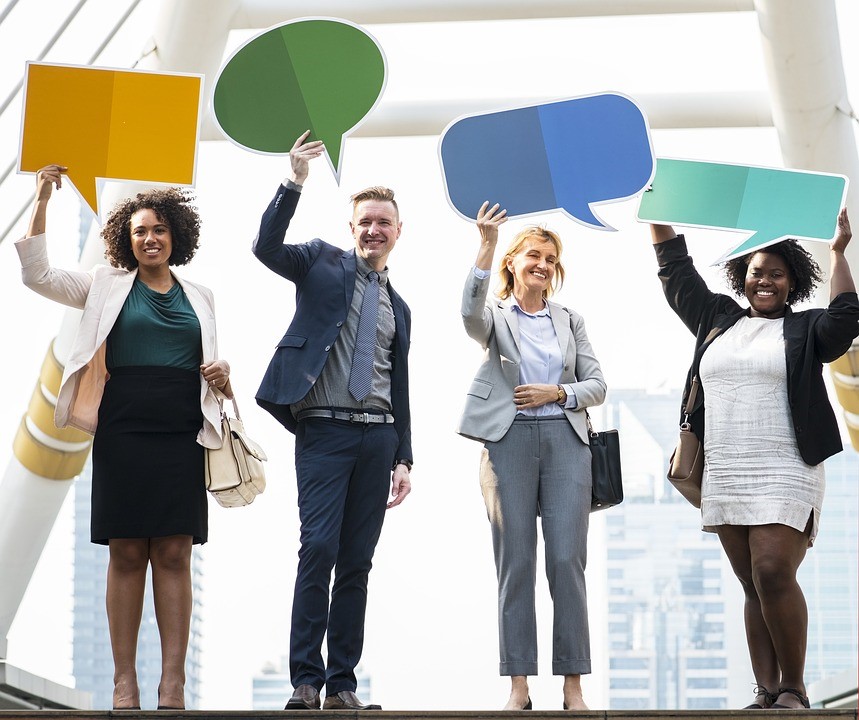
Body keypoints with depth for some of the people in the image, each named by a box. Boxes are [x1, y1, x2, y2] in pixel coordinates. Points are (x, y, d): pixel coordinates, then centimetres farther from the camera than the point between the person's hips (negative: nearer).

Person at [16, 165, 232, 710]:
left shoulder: (199, 297, 16)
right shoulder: (107, 286, 10)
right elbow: (38, 275, 2)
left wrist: (222, 375, -1)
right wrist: (42, 203, -6)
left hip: (181, 439, 1)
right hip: (123, 435, -1)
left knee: (174, 555, -2)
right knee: (127, 555, -2)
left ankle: (173, 683, -3)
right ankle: (124, 682, 1)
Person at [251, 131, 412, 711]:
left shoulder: (399, 308, 20)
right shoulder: (323, 262, 7)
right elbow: (267, 247, -12)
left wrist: (403, 458, 14)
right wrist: (295, 183, -22)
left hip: (378, 434, 5)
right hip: (325, 429, -5)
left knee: (358, 561, 3)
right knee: (319, 549, -13)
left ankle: (343, 683, 6)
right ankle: (306, 681, -10)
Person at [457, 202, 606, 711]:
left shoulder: (571, 321, 16)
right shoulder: (496, 317, 8)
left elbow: (597, 386, 13)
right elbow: (471, 312, -18)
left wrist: (557, 393, -6)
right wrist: (486, 247, -26)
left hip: (566, 442, 2)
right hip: (510, 441, -2)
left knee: (568, 560, -5)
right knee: (515, 564, -2)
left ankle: (573, 685, -2)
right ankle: (519, 685, 0)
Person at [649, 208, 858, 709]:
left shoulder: (804, 330, 5)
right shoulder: (717, 319, 17)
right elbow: (677, 270, 23)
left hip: (784, 475, -5)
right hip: (724, 475, 5)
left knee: (774, 574, -17)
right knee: (753, 587, 4)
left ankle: (794, 688, -8)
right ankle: (766, 692, 4)